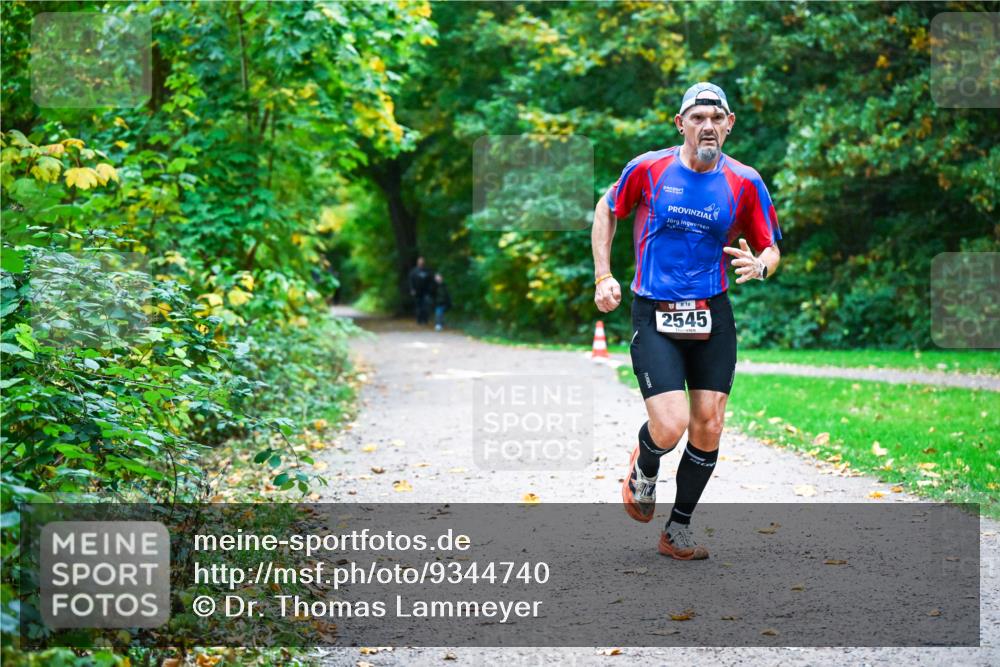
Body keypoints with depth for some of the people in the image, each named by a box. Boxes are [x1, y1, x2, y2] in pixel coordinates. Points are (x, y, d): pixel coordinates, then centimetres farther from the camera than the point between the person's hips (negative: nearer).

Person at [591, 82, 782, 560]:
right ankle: (643, 470, 22)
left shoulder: (745, 182, -1)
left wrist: (759, 266, -16)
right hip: (653, 316, -2)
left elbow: (770, 249, 8)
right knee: (670, 427, -16)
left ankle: (677, 531, 20)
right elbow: (607, 210, 13)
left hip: (712, 316, 3)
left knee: (707, 429, 0)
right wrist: (603, 276, 6)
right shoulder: (648, 168, -4)